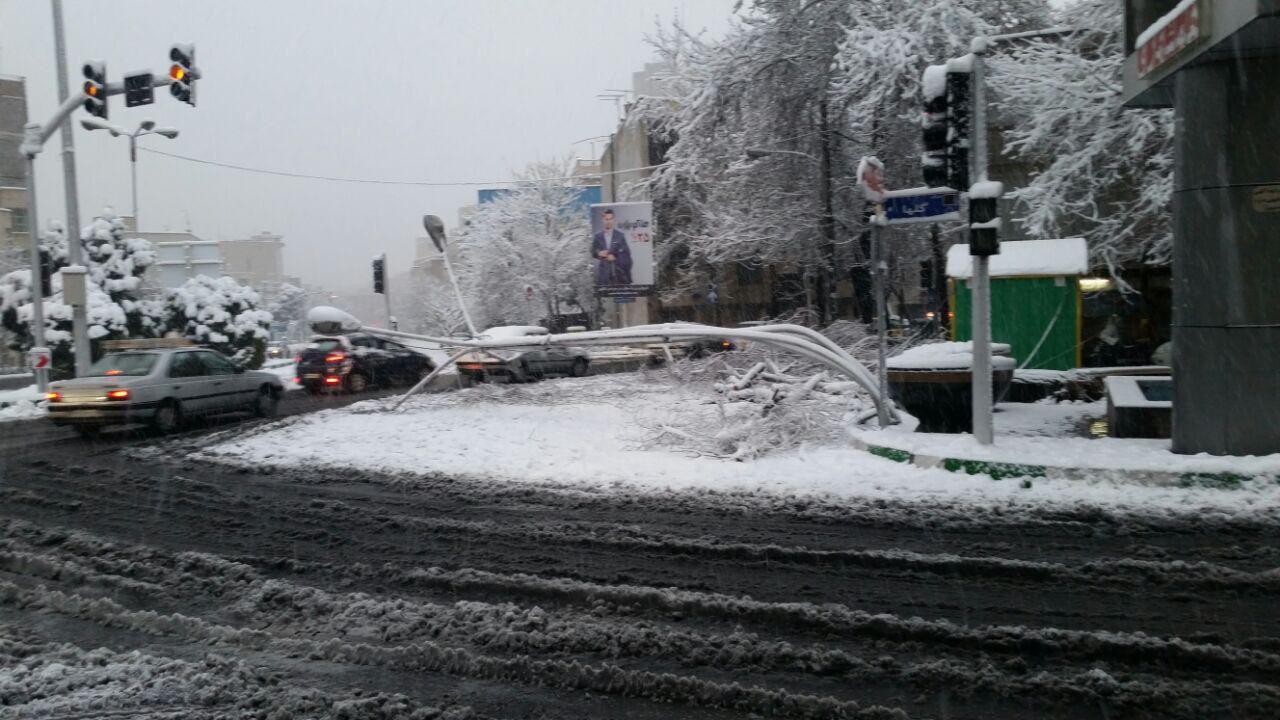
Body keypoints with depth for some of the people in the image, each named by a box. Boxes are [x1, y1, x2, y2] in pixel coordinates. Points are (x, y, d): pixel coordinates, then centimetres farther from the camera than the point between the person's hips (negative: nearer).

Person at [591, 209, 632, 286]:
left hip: (619, 271, -1)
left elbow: (626, 252, 2)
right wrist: (599, 253, -11)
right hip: (604, 272, 1)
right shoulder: (597, 236, 8)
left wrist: (615, 257, -11)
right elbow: (593, 252, 10)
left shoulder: (620, 235, 4)